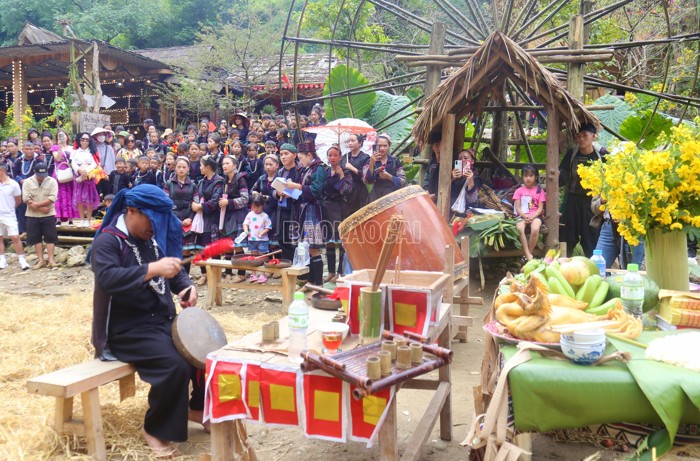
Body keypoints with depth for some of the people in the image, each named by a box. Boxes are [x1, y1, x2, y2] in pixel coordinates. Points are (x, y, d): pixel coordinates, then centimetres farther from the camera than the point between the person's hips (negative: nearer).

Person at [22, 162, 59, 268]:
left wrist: (36, 204, -18)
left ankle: (51, 260, 4)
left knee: (50, 238, 0)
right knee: (36, 238, 5)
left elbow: (52, 198, -14)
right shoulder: (27, 182, -2)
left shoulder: (52, 181, -4)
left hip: (48, 215, -1)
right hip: (32, 215, 1)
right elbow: (26, 199, -10)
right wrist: (41, 208, -16)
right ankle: (41, 260, 12)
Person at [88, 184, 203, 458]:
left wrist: (186, 287, -5)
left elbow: (173, 272, 19)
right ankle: (156, 430, -7)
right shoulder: (108, 241, -13)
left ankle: (198, 407, 21)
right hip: (126, 329, -8)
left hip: (161, 320, 9)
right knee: (175, 365, -27)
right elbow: (107, 278, -31)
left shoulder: (153, 238, 11)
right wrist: (153, 269, -40)